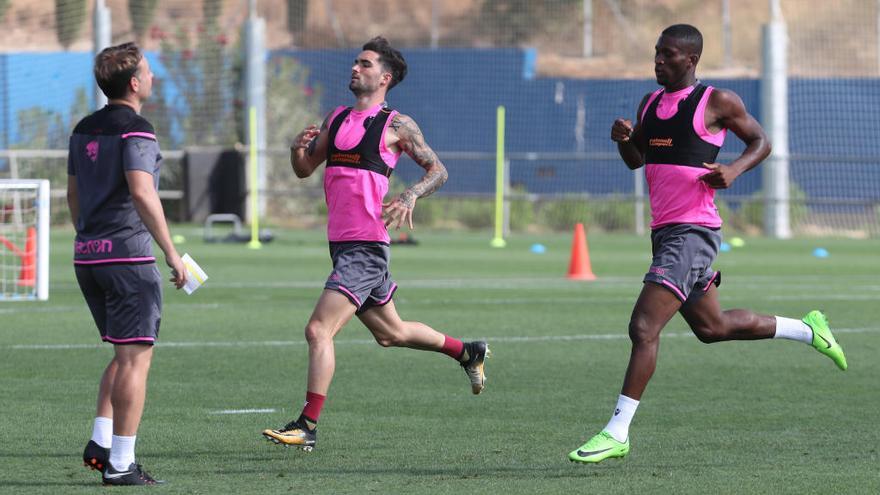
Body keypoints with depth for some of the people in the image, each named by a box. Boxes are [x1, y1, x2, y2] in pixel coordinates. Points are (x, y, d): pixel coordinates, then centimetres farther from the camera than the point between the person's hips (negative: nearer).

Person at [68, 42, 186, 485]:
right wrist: (171, 252, -20)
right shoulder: (135, 130, -12)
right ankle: (121, 463, -5)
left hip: (87, 254, 8)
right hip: (129, 256, -8)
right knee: (135, 359, -4)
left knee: (125, 355, 18)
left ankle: (100, 444, 8)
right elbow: (141, 192, -23)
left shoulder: (84, 129, 14)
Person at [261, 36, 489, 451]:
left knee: (319, 330, -16)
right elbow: (305, 169, 20)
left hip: (366, 248, -8)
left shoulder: (396, 125, -4)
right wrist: (299, 148, -3)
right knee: (390, 333, 21)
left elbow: (437, 170, -1)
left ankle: (307, 426, -15)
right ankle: (469, 353, 40)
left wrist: (410, 197, -19)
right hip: (340, 243, 8)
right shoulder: (336, 119, 16)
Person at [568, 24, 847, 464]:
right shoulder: (651, 102, 14)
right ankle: (806, 330, 38)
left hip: (693, 231, -9)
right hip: (662, 230, 9)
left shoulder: (717, 102, -6)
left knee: (643, 327, -16)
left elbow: (760, 141, 4)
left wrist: (734, 169, -15)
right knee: (711, 326, 20)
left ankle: (618, 432, -15)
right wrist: (623, 138, 1)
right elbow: (635, 160, 23)